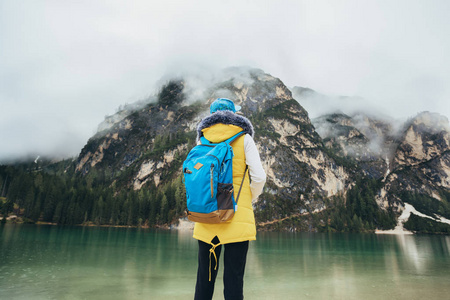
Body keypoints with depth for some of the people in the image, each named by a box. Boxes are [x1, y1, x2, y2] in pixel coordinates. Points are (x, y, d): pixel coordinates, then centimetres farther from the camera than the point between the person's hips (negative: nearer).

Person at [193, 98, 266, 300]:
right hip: (238, 218, -3)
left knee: (205, 276, 13)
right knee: (233, 278, 4)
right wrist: (250, 199, 11)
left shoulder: (203, 139, 7)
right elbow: (259, 177, -6)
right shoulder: (244, 138, 0)